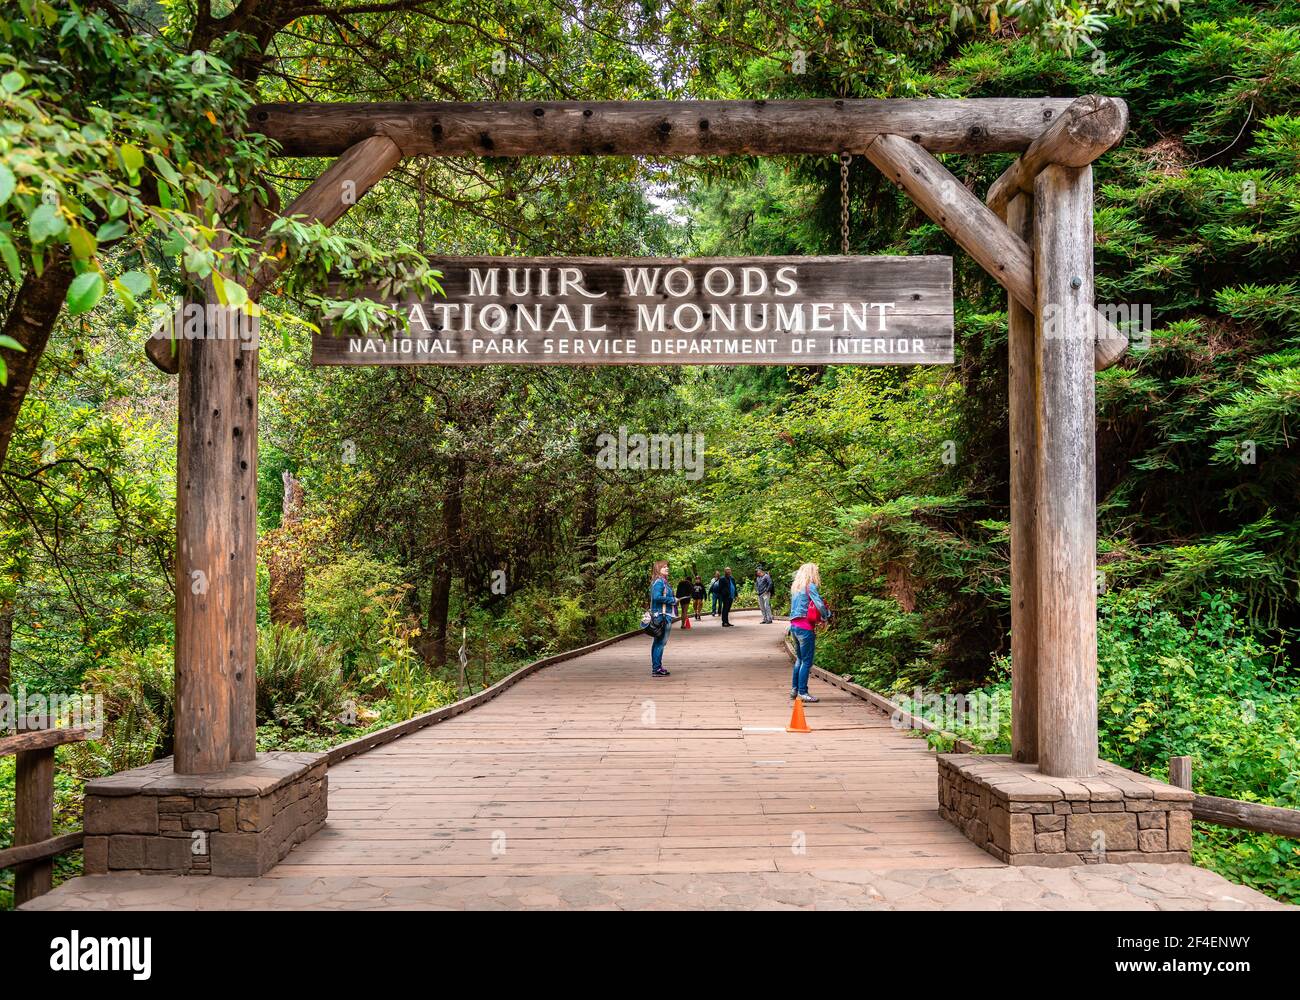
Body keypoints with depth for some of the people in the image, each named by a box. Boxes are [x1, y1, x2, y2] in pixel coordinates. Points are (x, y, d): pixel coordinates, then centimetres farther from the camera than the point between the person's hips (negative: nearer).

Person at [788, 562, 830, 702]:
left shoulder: (795, 587, 15)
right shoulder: (810, 586, -9)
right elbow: (819, 604, -18)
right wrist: (827, 616, 0)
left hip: (794, 626, 8)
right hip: (805, 627, -8)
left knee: (799, 659, 17)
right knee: (807, 661, -1)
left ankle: (794, 690, 20)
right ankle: (802, 693, 0)